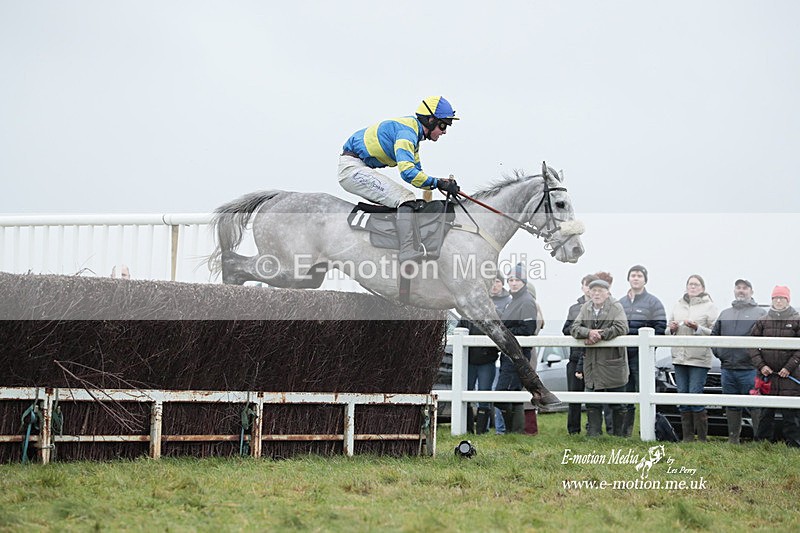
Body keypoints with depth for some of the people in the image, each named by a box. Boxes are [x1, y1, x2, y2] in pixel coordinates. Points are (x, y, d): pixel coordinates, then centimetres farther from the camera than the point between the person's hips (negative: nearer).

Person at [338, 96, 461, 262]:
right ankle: (408, 253, -30)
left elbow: (416, 173, 18)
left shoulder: (413, 133, 16)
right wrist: (437, 183, -24)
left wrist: (442, 182, 2)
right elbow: (407, 172, -30)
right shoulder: (406, 132, -17)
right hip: (353, 169, -11)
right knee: (405, 199, -20)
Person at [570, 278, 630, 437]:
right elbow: (574, 328, 2)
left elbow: (621, 328, -17)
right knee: (593, 403, 6)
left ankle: (619, 433, 12)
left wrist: (599, 335, -18)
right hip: (592, 363, 4)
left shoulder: (616, 307, -4)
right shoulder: (585, 308, 9)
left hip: (612, 362, -4)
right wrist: (589, 332, -19)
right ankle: (594, 432, 11)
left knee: (617, 403, 3)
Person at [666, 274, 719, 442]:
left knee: (696, 395, -10)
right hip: (679, 357, 5)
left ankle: (702, 437, -4)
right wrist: (671, 329, 0)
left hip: (699, 358, -5)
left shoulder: (709, 306, 2)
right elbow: (668, 331, 22)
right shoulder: (678, 306, 17)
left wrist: (697, 328, -17)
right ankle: (687, 437, 10)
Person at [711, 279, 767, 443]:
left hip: (750, 369, -5)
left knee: (756, 406, -7)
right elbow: (714, 334, 24)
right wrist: (717, 351, 8)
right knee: (731, 406, 10)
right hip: (727, 369, 5)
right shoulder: (725, 314, 20)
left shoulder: (760, 313, 4)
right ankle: (733, 439, 16)